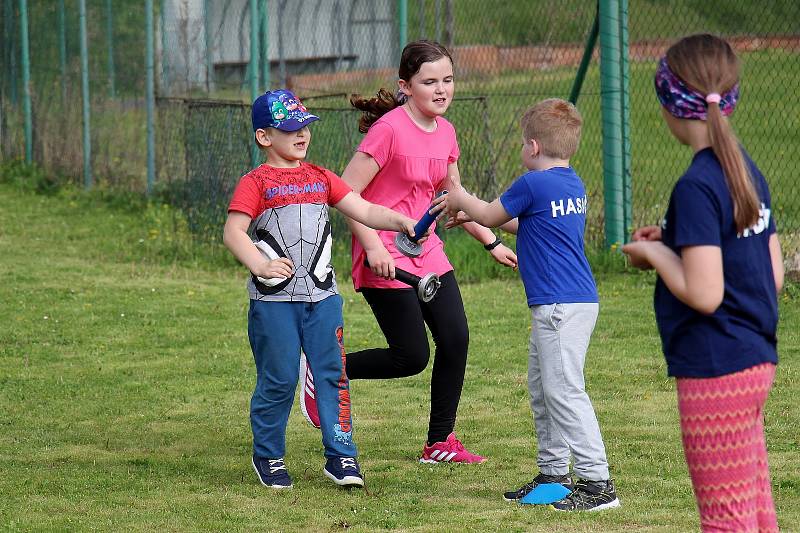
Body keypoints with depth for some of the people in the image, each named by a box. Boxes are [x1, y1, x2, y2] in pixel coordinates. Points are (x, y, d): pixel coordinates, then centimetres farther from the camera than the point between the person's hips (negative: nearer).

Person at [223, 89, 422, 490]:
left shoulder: (320, 178, 13)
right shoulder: (256, 183, -3)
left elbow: (363, 210, 9)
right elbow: (233, 232, -14)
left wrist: (400, 221, -9)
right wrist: (260, 265, -31)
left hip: (322, 295, 4)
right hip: (274, 300, -4)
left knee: (332, 373, 1)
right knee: (278, 379, 1)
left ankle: (340, 456, 8)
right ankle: (268, 456, 17)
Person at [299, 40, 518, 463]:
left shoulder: (445, 132, 7)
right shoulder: (389, 129, -18)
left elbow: (452, 196, 22)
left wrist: (491, 242, 21)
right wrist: (373, 248, -23)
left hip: (426, 252, 8)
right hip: (385, 260, -8)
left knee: (456, 340, 1)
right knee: (412, 357, -8)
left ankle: (440, 443, 13)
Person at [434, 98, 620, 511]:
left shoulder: (533, 184, -14)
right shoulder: (572, 184, 14)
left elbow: (491, 216, 3)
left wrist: (462, 200, 22)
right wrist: (471, 211, 34)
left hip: (561, 306, -10)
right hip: (577, 302, 10)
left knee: (564, 391, -10)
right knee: (541, 388, 18)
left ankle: (597, 482, -13)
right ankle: (553, 473, 24)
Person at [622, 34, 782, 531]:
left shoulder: (696, 187, -18)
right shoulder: (750, 173, 8)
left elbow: (703, 294, -23)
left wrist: (655, 253, -6)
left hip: (715, 370, -9)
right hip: (757, 361, 9)